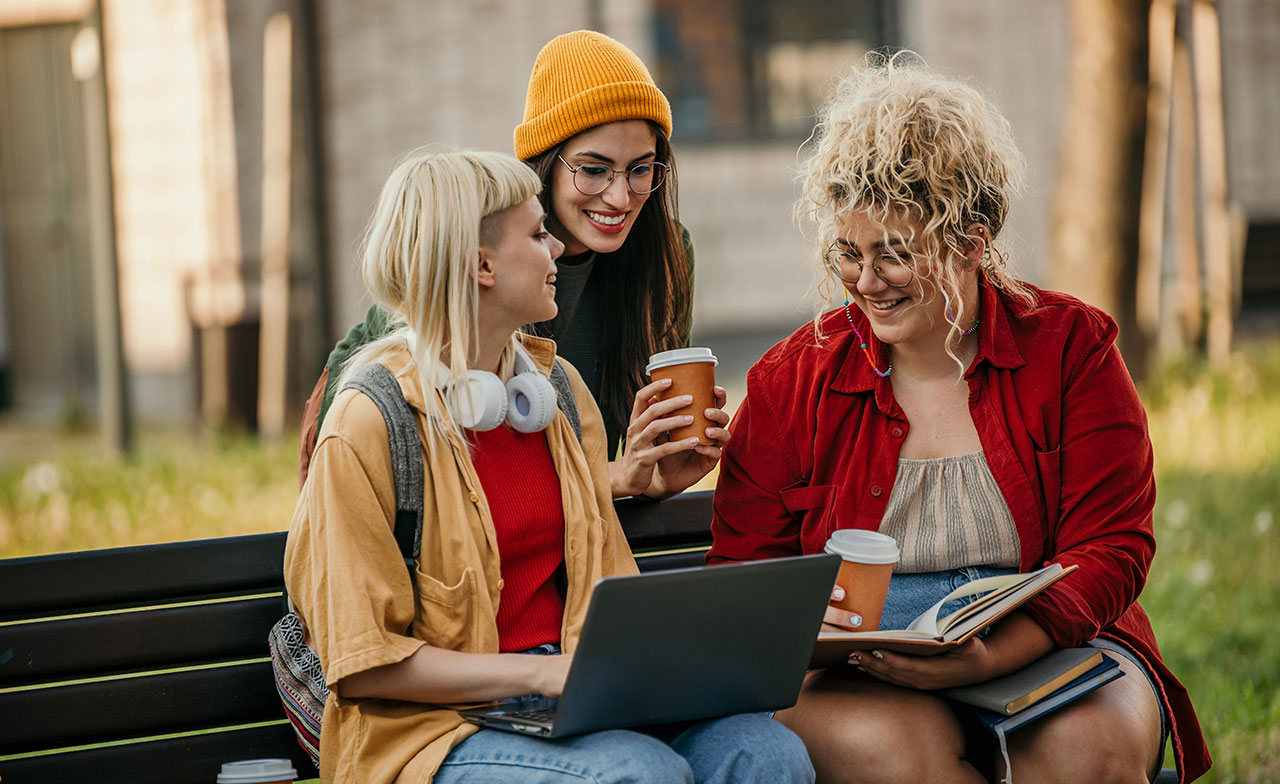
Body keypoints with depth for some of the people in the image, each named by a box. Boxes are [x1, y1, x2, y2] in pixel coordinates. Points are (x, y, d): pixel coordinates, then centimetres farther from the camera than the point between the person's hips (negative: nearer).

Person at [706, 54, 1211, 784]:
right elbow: (742, 569, 7)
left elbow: (1110, 548, -4)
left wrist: (990, 656, -23)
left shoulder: (1072, 346, 3)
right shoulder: (791, 380, 6)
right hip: (859, 677, 1)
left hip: (1049, 642, -1)